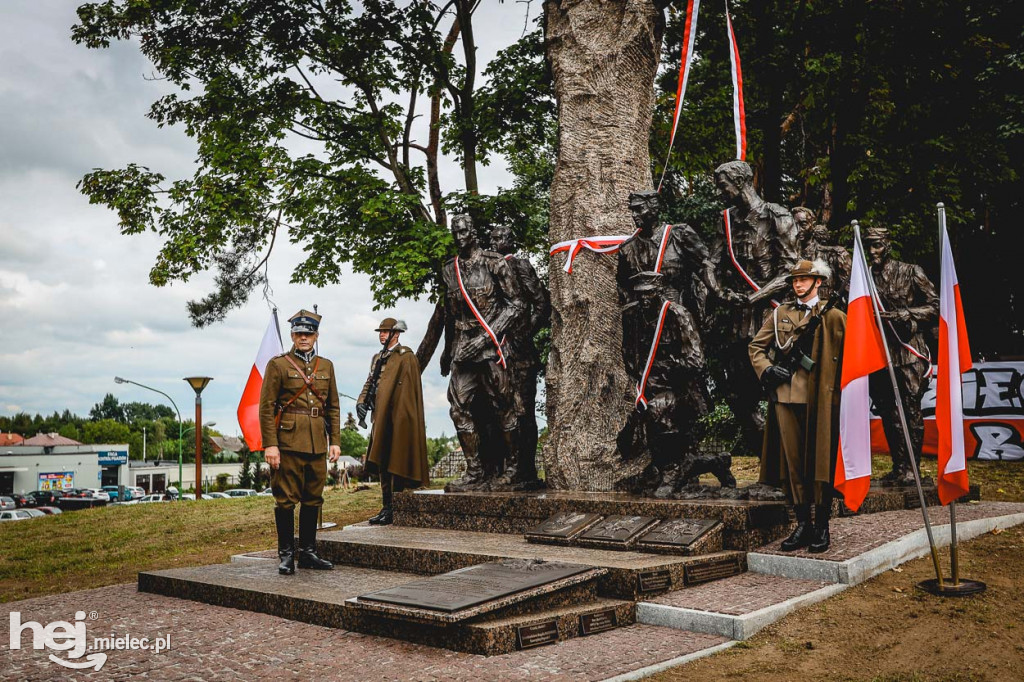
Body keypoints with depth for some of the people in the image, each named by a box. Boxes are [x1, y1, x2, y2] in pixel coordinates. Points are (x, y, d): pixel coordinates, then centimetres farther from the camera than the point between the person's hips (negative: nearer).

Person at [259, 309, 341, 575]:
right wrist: (269, 444, -13)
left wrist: (335, 441, 6)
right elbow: (266, 407, -6)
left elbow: (333, 407, 15)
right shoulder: (278, 364, -1)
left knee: (313, 499, 10)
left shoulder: (326, 366, 13)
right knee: (286, 499, 0)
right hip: (288, 443, -5)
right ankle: (286, 554, 9)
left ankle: (308, 552, 20)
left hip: (317, 444, 5)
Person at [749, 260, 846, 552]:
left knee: (820, 461, 1)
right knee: (792, 462, 6)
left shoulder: (833, 316, 3)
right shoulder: (780, 314, 13)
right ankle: (802, 525, 16)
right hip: (784, 397, 4)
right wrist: (766, 370, 0)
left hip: (819, 398, -3)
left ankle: (822, 528, 11)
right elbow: (756, 346, 17)